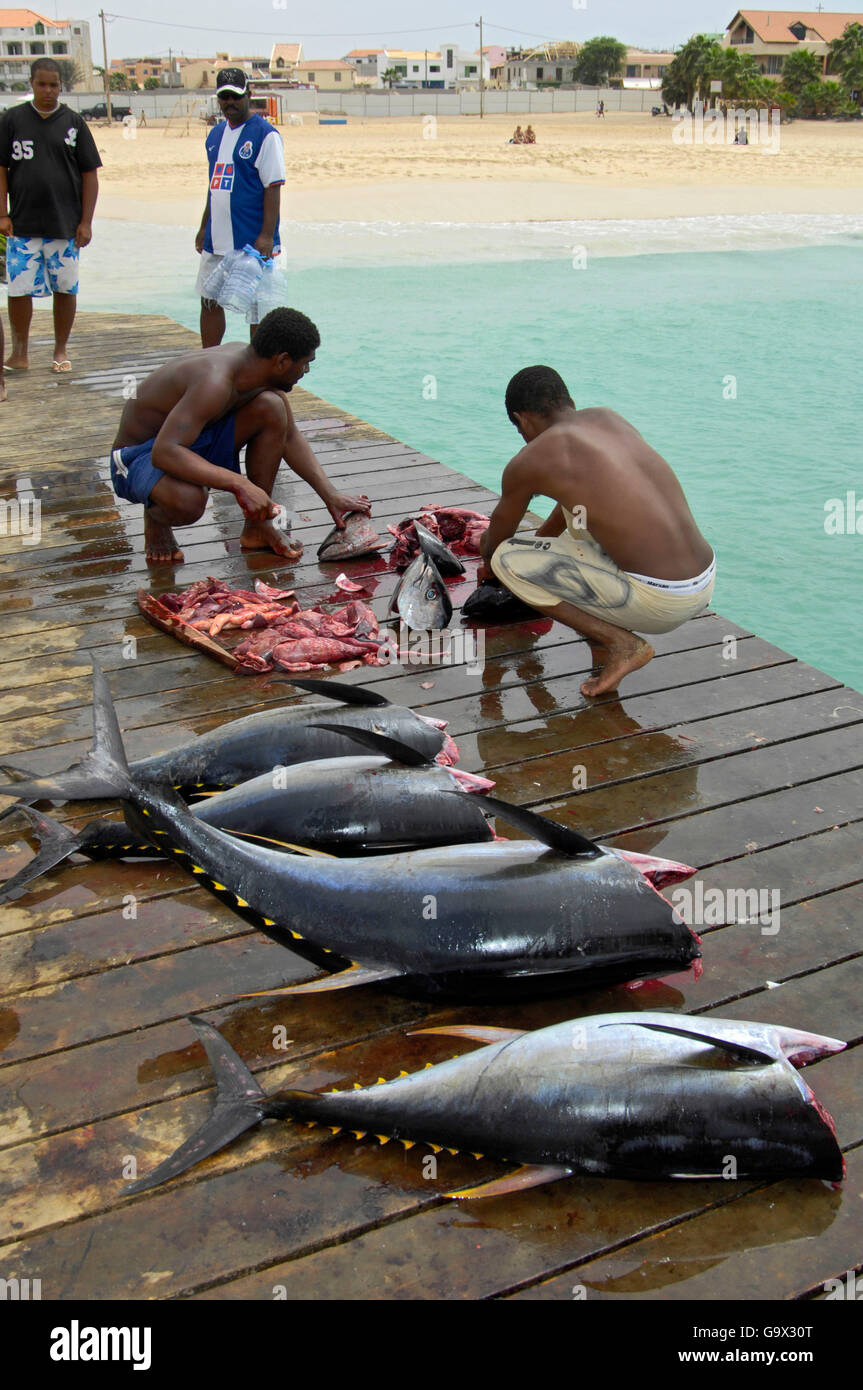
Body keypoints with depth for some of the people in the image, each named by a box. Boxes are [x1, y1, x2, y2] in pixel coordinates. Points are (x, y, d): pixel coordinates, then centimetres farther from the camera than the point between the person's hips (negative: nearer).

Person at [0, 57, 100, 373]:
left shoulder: (73, 122, 5)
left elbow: (90, 175, 6)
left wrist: (86, 222, -1)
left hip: (66, 226, 0)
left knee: (65, 289, 5)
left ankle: (61, 351, 18)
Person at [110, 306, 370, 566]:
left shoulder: (248, 358, -6)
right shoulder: (214, 381, -33)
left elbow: (290, 438, 6)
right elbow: (164, 452, -42)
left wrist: (331, 496, -2)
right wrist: (240, 484, -47)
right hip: (138, 457, -8)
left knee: (271, 407, -12)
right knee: (187, 502, -42)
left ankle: (258, 527, -2)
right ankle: (156, 517, -2)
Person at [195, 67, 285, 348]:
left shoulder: (265, 135, -8)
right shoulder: (216, 134, 14)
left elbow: (273, 187, -14)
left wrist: (266, 236, -20)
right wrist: (204, 228, 20)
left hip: (252, 241, -8)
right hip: (216, 241, 8)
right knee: (209, 302, 11)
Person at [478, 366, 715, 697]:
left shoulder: (529, 460, -5)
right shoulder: (610, 418, 13)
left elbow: (499, 531, 16)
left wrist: (486, 565, 38)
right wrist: (539, 540, 47)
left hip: (658, 604, -8)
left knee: (506, 559, -1)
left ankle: (622, 643, -4)